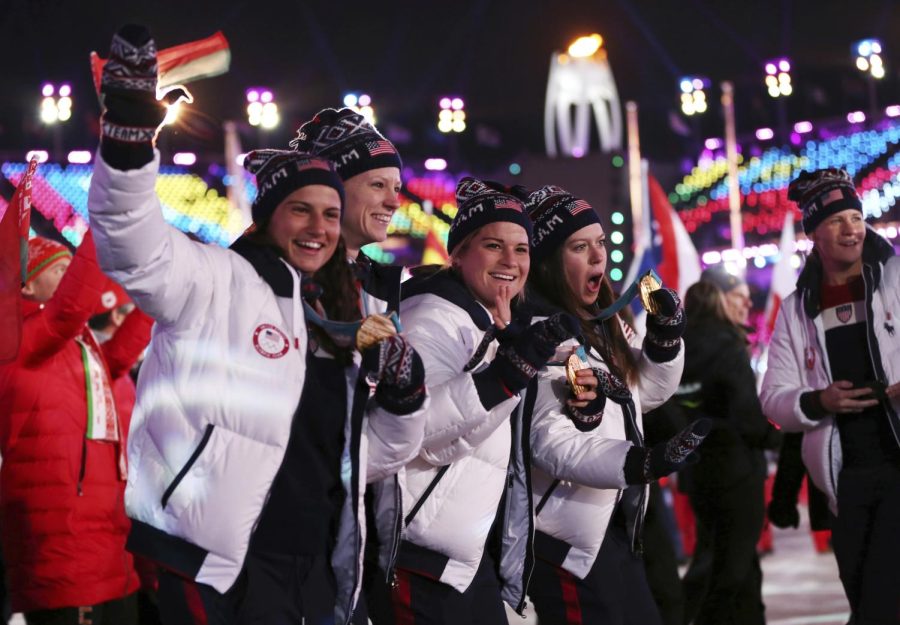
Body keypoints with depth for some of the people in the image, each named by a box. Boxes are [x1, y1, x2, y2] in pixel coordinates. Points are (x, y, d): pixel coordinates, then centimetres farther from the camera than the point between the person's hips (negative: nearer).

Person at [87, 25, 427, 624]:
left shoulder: (341, 327, 18)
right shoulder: (222, 283, -3)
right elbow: (137, 246, -23)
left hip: (299, 570, 7)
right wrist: (129, 138, -37)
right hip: (209, 563, -7)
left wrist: (403, 397, 5)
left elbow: (365, 460, 24)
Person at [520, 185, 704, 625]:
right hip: (567, 535, -9)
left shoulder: (601, 321, 10)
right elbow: (550, 441, -27)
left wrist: (664, 337, 2)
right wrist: (645, 463, -38)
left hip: (613, 525, 10)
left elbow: (648, 392, 22)